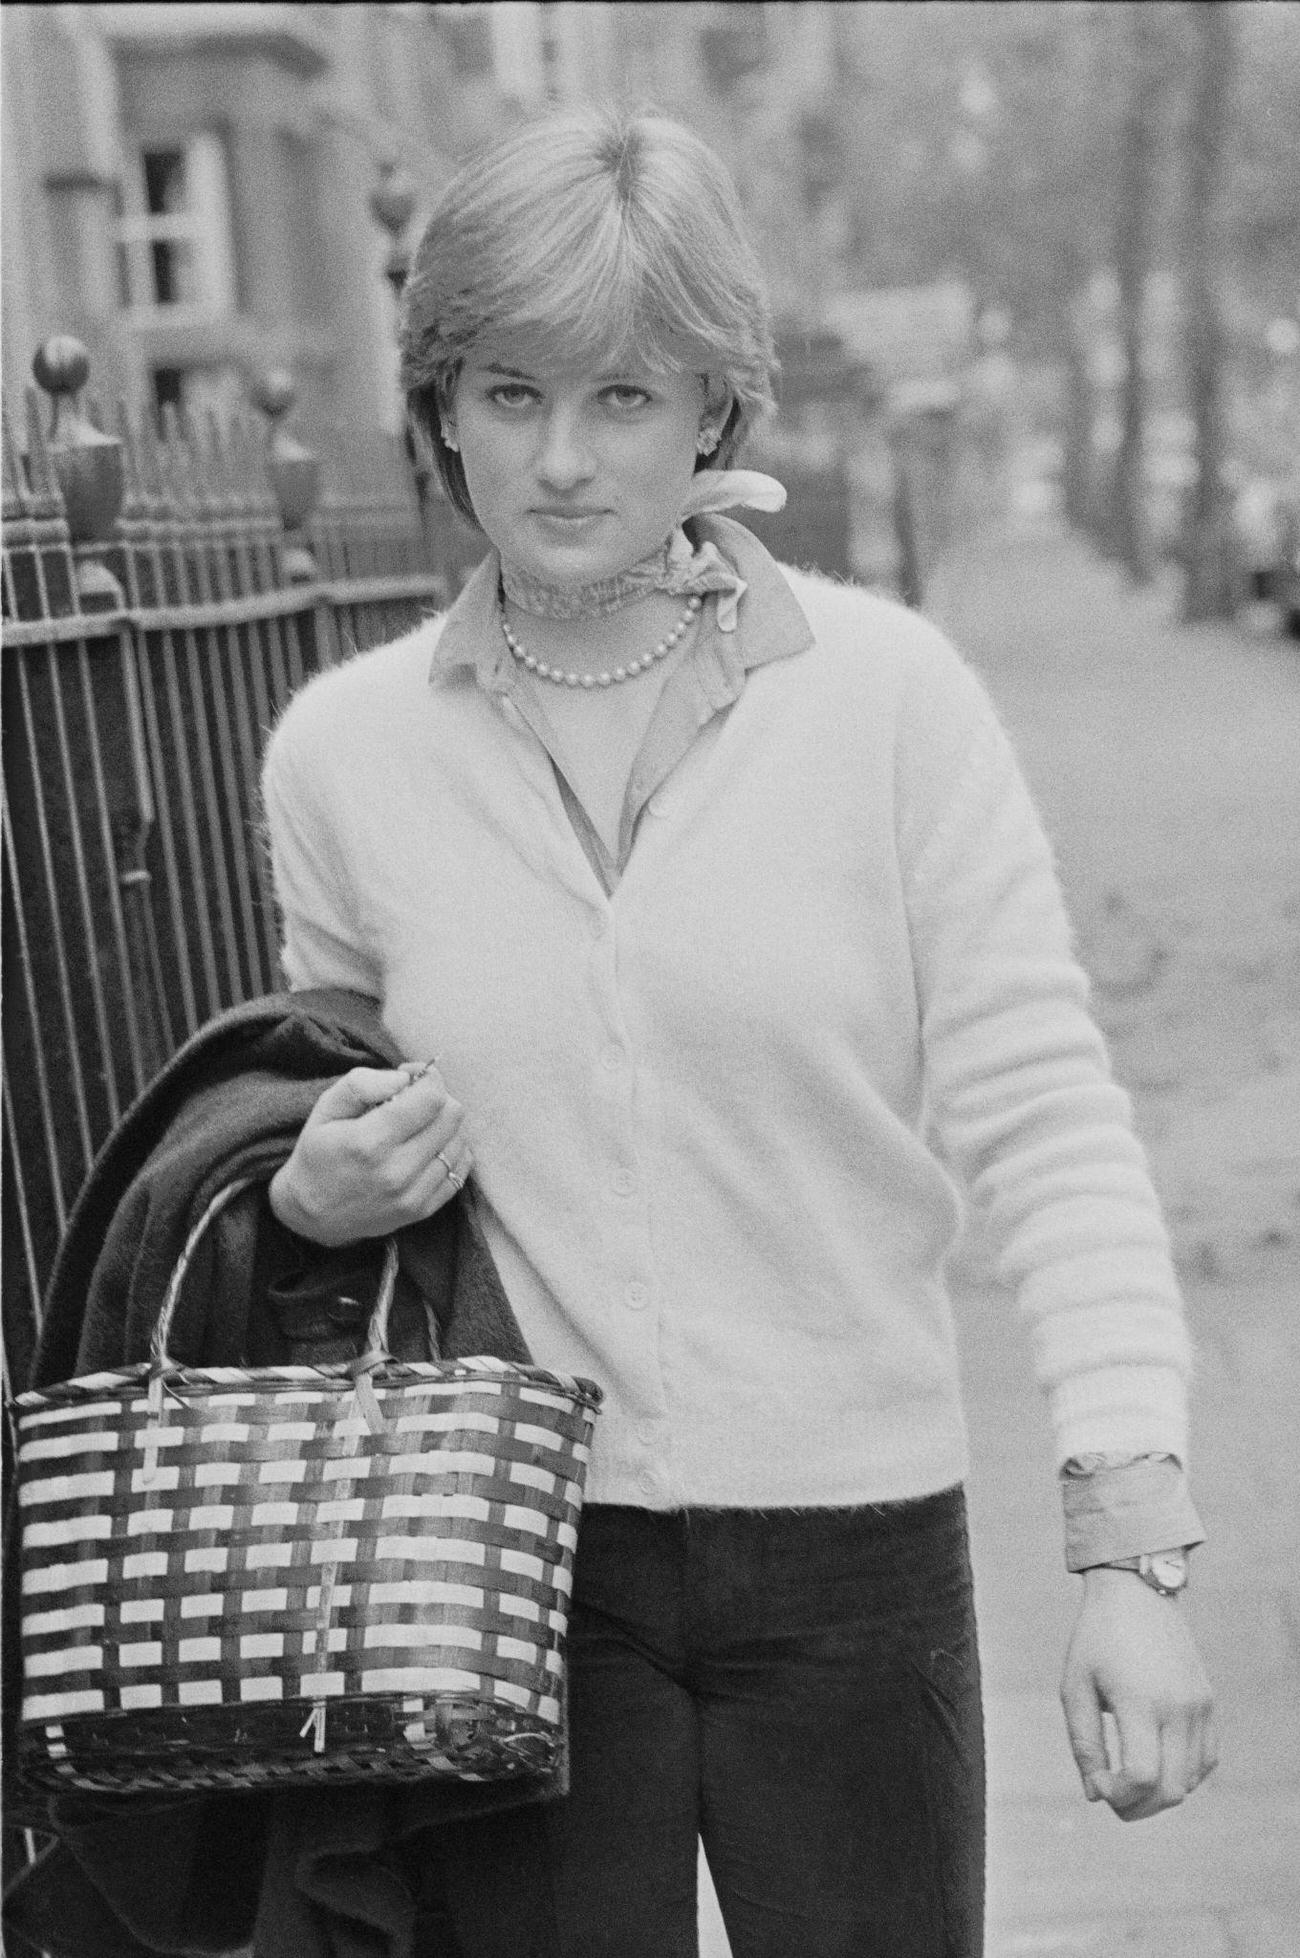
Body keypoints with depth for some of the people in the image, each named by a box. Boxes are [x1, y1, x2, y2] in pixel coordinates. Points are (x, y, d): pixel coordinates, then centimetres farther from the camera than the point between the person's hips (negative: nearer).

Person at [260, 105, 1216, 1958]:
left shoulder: (887, 694, -8)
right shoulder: (343, 746, 1)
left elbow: (1043, 1124, -8)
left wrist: (1133, 1550, -15)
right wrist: (320, 1190, -7)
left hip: (852, 1546, -1)